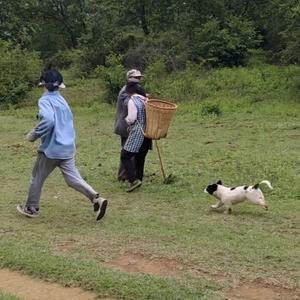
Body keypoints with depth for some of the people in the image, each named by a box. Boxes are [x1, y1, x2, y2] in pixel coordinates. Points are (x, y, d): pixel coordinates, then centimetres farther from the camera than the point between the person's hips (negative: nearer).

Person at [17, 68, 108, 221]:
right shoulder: (62, 100, 12)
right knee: (73, 178, 5)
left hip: (51, 148, -7)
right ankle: (97, 199, -12)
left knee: (37, 178, 12)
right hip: (68, 147, 7)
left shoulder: (45, 101, -13)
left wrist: (34, 135, -18)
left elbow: (48, 121, -29)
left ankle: (31, 208, 26)